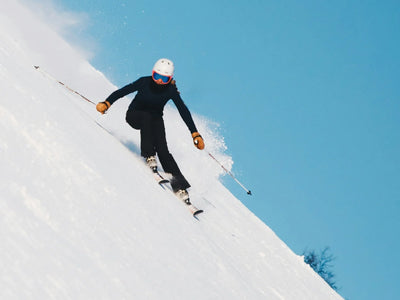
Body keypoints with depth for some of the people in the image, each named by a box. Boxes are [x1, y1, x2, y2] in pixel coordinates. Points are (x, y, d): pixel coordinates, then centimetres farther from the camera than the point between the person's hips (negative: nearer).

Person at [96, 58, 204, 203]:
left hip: (155, 119, 1)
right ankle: (149, 156, -35)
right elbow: (122, 91, -24)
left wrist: (195, 134, -22)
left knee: (162, 149, -21)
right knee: (147, 118, -38)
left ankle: (179, 186, -26)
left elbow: (184, 112, -16)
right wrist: (106, 103, -40)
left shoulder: (171, 90, -18)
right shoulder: (145, 82, -21)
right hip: (135, 115, -1)